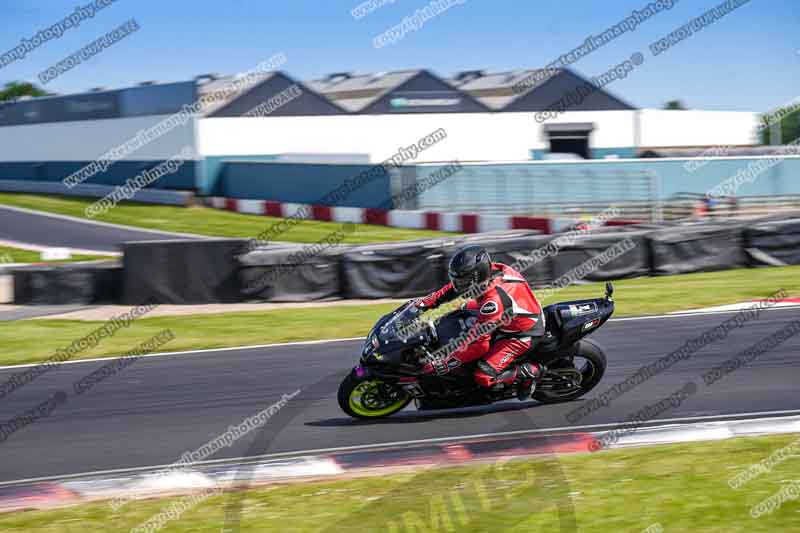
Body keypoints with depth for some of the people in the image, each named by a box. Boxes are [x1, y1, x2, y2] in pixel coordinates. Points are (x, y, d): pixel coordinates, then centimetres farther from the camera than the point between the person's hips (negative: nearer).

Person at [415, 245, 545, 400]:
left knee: (484, 377, -19)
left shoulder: (494, 300, -38)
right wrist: (428, 301, 0)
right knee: (468, 307, 26)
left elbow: (476, 341, -34)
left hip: (524, 334, -9)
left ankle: (530, 371, -2)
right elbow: (455, 286, 4)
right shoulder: (489, 270, -15)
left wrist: (444, 364, -30)